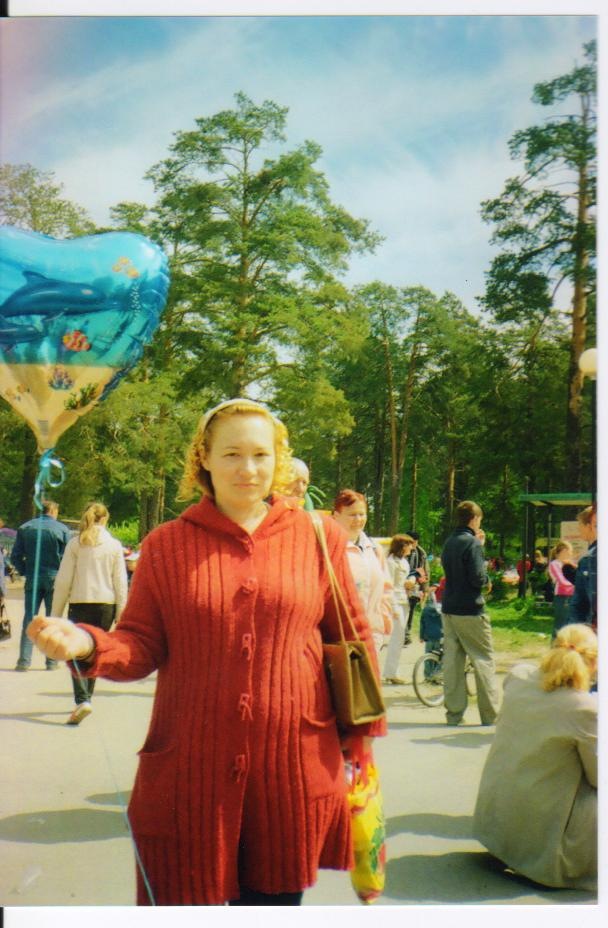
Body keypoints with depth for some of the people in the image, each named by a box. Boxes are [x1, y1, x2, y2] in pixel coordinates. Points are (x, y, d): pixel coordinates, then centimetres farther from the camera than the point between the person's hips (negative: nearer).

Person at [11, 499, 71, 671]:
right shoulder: (62, 529, -4)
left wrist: (26, 572, 11)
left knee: (29, 619, 6)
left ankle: (24, 660, 1)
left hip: (32, 580, 2)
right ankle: (52, 661, 7)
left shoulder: (24, 528, 4)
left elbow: (15, 557, 2)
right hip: (54, 580, -2)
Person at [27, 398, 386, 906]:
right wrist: (88, 644, -18)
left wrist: (360, 736, 7)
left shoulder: (318, 536, 2)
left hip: (293, 767, 1)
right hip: (190, 769, 0)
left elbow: (352, 638, 7)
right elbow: (141, 646, 2)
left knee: (276, 895, 14)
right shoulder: (166, 545, 2)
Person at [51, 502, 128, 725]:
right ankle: (85, 698, 24)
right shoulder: (115, 545, 4)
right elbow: (120, 582, 4)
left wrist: (56, 613, 6)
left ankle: (82, 700, -22)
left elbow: (63, 580, 0)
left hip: (80, 603, -2)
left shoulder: (75, 544, 0)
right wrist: (121, 614, 10)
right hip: (106, 604, 2)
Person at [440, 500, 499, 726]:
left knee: (452, 660, 8)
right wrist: (487, 576, 4)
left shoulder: (449, 542, 11)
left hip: (448, 610, 7)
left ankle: (453, 713, 10)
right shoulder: (472, 543, -13)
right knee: (484, 659, 2)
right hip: (470, 610, -7)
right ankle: (490, 714, 4)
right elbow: (478, 578, -19)